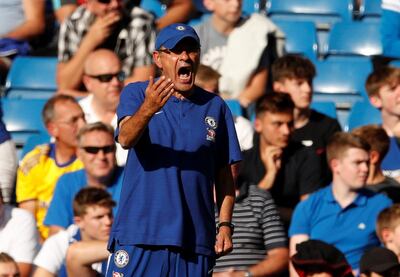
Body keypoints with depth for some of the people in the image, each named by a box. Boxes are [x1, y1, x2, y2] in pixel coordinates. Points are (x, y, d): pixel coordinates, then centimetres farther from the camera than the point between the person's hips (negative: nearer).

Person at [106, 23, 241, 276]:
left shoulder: (215, 106, 12)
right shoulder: (136, 94, 4)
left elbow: (224, 174, 14)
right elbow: (126, 138, -16)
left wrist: (225, 225, 3)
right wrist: (148, 109, -36)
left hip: (196, 240, 3)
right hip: (138, 234, -3)